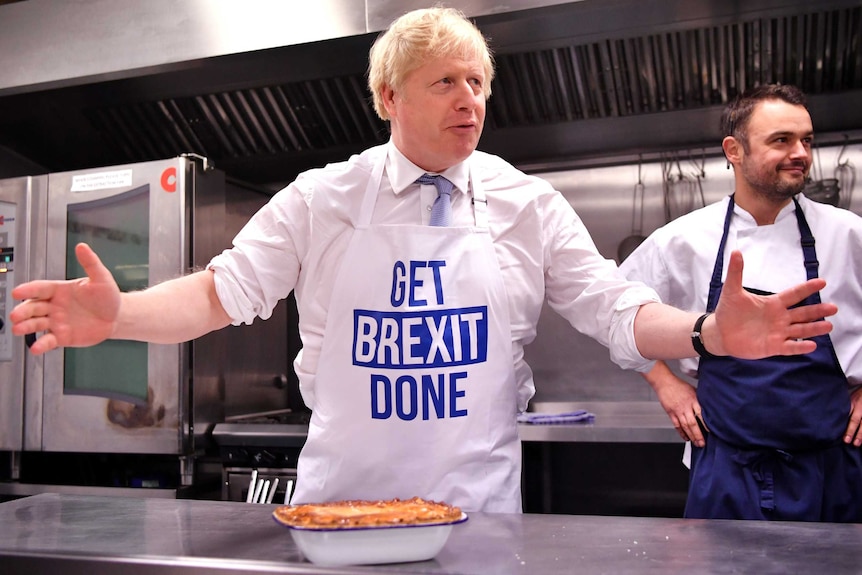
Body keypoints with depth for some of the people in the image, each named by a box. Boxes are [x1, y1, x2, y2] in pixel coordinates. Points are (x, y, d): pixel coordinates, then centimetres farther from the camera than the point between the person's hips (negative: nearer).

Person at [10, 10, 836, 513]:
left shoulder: (529, 207, 0)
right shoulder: (321, 200, -2)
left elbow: (614, 310, -1)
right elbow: (227, 289, -3)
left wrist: (708, 333, -18)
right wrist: (119, 314, -20)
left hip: (480, 508, 1)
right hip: (339, 507, 0)